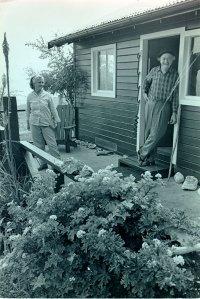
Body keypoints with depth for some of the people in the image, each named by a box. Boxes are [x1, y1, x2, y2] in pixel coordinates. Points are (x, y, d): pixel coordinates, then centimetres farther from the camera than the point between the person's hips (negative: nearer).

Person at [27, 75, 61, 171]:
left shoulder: (47, 95, -1)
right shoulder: (30, 96, 4)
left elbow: (53, 109, 4)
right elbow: (28, 111, 12)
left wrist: (56, 121, 2)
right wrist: (28, 123, 14)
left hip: (47, 123, -2)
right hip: (34, 124, 2)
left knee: (52, 144, -3)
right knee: (39, 145, 7)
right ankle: (43, 163, 18)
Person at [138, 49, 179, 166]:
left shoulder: (175, 75, -1)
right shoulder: (154, 71, 5)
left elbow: (175, 95, -1)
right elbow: (146, 81, 27)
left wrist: (174, 113, -5)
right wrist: (144, 92, 13)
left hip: (164, 106, -3)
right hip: (150, 103, 3)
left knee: (157, 133, -12)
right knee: (148, 132, 5)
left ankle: (143, 152, 5)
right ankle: (150, 158, 15)